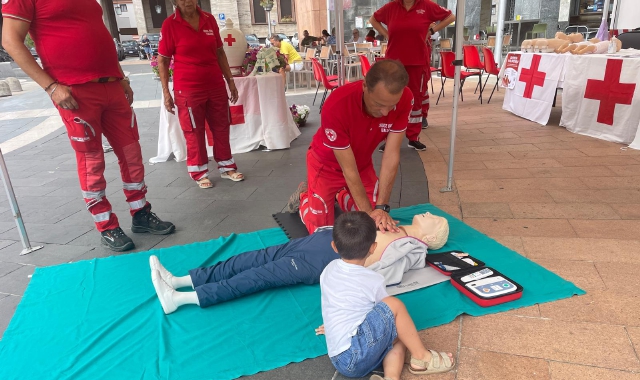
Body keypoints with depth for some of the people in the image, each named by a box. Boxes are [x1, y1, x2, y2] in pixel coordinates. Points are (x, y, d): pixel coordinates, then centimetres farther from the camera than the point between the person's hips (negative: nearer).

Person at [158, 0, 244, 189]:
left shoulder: (209, 19, 5)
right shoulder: (170, 24, -7)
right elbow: (162, 60, -4)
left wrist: (230, 80, 9)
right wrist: (166, 92, -8)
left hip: (216, 85, 4)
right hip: (188, 89, -4)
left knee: (221, 127, 11)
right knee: (193, 132, 5)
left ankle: (226, 167, 26)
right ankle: (200, 173, 19)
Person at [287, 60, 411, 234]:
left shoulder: (403, 99, -28)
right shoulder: (336, 106, -39)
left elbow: (391, 155, -26)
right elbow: (349, 169, -31)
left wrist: (381, 207, -30)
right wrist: (368, 213, -29)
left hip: (363, 161, 4)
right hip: (328, 164, -4)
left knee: (376, 223, 3)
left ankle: (342, 194, 29)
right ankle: (303, 195, 28)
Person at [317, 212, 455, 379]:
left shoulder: (329, 270, 8)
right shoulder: (373, 281, -9)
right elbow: (386, 311, 8)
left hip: (340, 360, 8)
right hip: (353, 356, -8)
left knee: (398, 336, 15)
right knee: (394, 305, -9)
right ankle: (421, 358, 3)